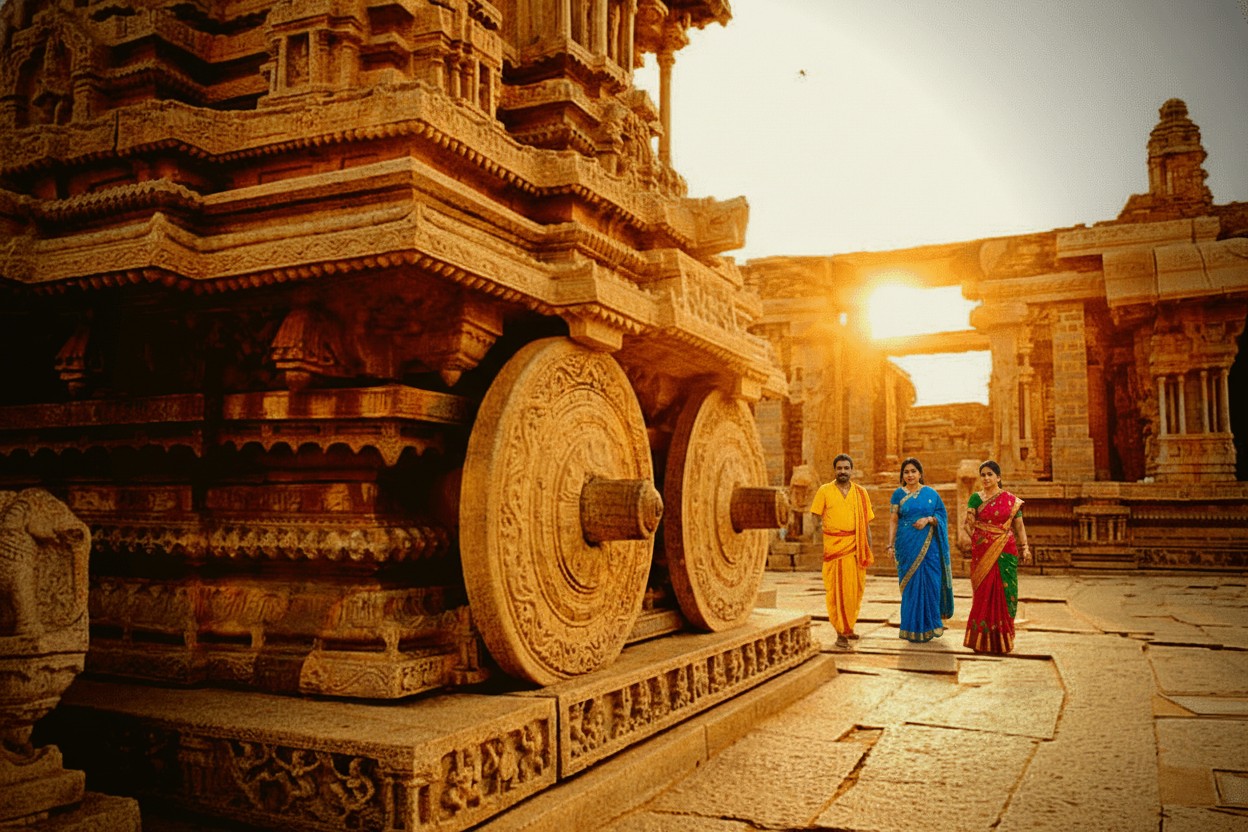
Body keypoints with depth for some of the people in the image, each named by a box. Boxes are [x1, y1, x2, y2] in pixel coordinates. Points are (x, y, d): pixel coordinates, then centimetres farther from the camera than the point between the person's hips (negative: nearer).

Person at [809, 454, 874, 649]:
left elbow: (866, 523, 10)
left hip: (855, 546, 3)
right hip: (834, 545, -2)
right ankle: (841, 632, 5)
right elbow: (816, 517, 6)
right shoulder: (824, 491, 3)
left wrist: (869, 550, 6)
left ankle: (848, 626, 27)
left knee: (855, 588, 8)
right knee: (837, 589, -2)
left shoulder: (860, 492, 9)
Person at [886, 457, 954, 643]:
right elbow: (893, 521, 3)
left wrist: (928, 519, -13)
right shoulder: (898, 494, 5)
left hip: (929, 545, 1)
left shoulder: (931, 493, 7)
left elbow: (942, 516, 7)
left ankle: (929, 625, 14)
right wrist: (891, 544, -4)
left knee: (930, 583, -1)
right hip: (907, 545, -1)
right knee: (911, 584, 1)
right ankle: (913, 629, 10)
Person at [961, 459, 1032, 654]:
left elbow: (1019, 526, 7)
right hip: (982, 552, 0)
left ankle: (1002, 638, 12)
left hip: (1005, 552, 1)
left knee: (1004, 592, 1)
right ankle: (982, 639, 7)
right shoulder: (975, 498, 5)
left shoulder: (1012, 500, 6)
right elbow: (969, 523, 2)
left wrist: (1025, 548, -4)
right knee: (984, 593, -2)